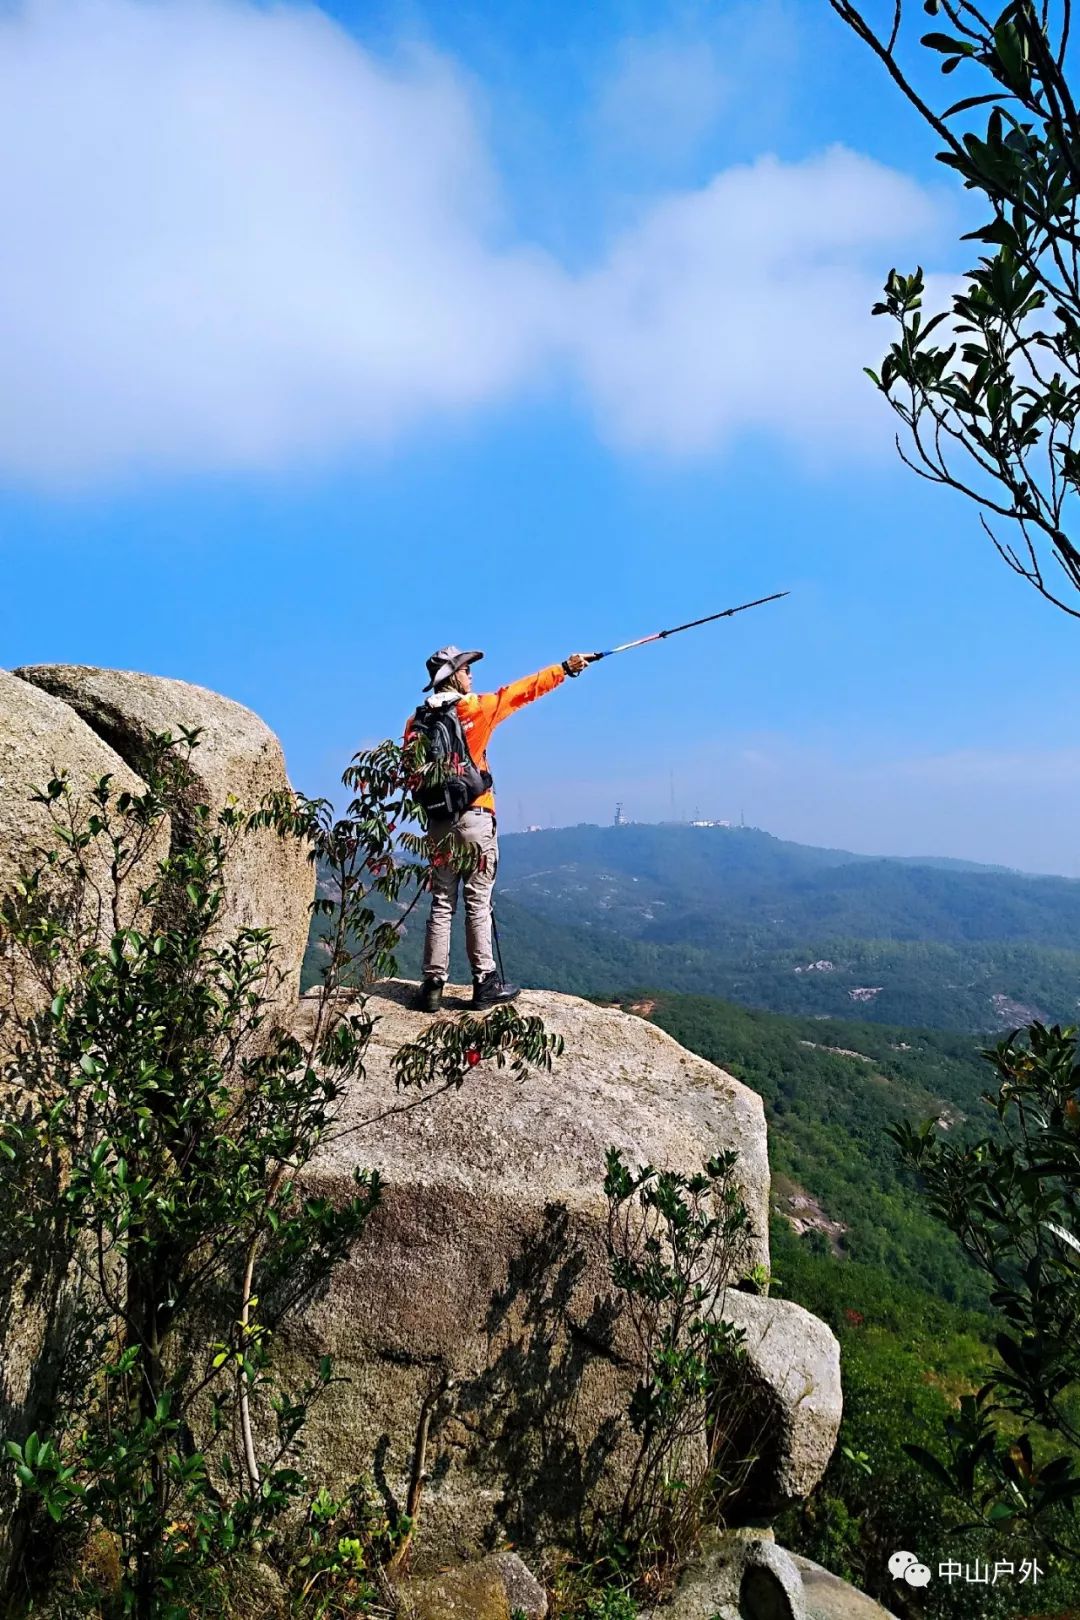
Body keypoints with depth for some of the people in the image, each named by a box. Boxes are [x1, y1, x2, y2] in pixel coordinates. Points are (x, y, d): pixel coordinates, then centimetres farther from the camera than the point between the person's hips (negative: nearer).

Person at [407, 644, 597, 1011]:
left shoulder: (418, 720, 6)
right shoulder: (478, 708, -4)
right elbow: (523, 690, 3)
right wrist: (566, 668, 11)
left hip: (438, 821, 4)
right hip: (474, 818, -4)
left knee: (442, 904, 8)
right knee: (478, 904, 0)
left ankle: (433, 984, 7)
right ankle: (485, 983, 5)